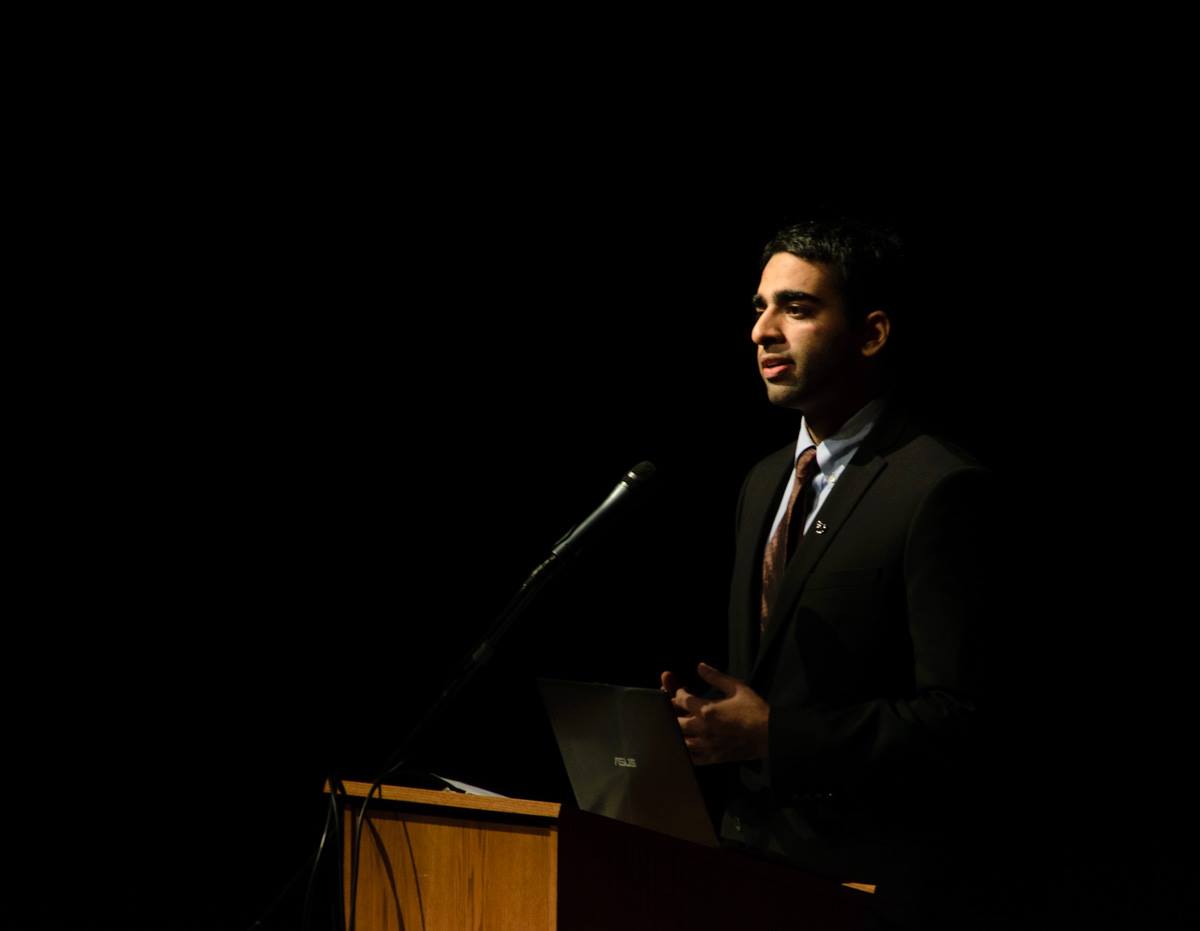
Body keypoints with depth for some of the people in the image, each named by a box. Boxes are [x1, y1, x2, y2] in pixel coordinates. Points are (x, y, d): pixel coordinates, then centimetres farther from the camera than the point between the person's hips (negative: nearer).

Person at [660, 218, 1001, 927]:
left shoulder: (941, 488, -14)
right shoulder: (766, 482, 14)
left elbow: (955, 718, -19)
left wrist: (772, 736, -20)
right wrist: (704, 712, -1)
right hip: (752, 850, 7)